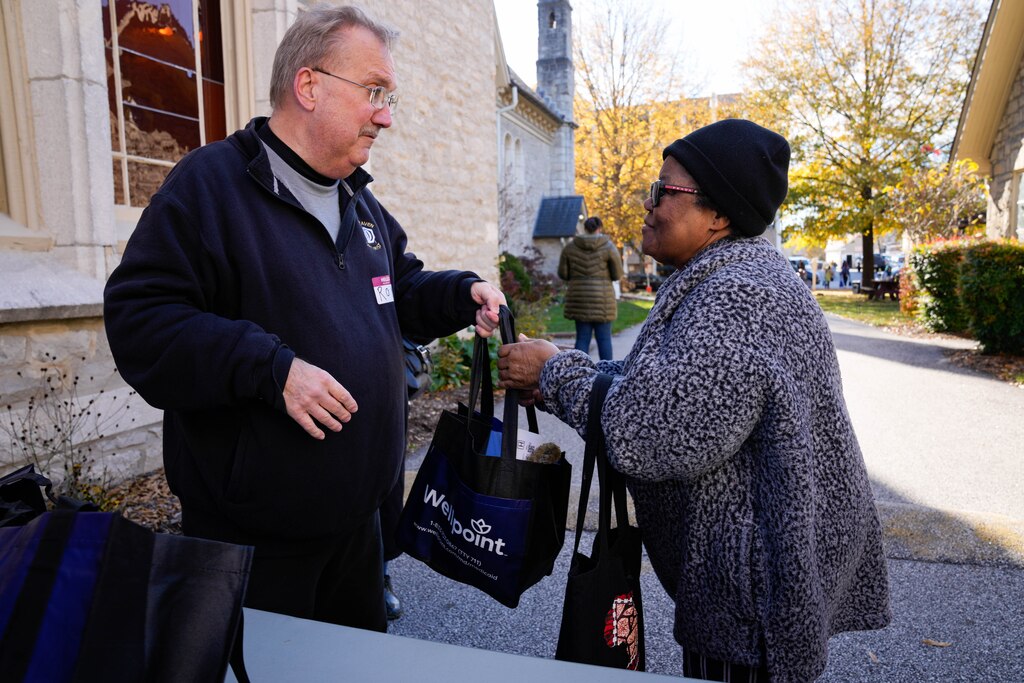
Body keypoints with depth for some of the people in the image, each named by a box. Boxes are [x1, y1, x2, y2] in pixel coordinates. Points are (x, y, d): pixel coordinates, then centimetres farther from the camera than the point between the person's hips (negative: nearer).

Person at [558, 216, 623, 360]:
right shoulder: (608, 246, -5)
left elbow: (563, 273, 3)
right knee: (604, 339, 4)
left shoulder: (571, 246, 1)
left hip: (579, 299, 2)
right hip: (602, 299, -2)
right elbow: (617, 275, -3)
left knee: (582, 338, 7)